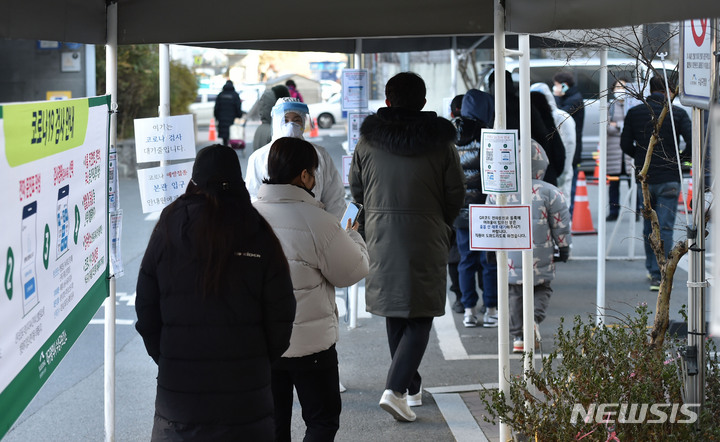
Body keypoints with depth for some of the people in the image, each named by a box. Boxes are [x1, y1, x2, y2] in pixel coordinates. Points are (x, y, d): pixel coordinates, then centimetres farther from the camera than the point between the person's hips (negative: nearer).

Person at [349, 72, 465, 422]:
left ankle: (411, 387, 28)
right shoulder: (440, 141, -7)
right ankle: (395, 389, -15)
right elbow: (456, 195, -1)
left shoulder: (368, 140, -2)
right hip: (426, 240, -3)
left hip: (381, 236, 3)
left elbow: (357, 191, 8)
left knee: (395, 316, 17)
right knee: (420, 318, 2)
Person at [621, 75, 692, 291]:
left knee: (648, 226, 18)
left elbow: (625, 145, 3)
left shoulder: (634, 113, 1)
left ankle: (652, 269, 30)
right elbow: (692, 142, -13)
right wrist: (680, 158, 5)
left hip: (644, 179, 3)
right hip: (669, 179, -3)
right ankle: (658, 276, -7)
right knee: (665, 228, -1)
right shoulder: (678, 113, -6)